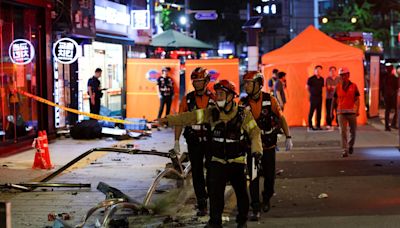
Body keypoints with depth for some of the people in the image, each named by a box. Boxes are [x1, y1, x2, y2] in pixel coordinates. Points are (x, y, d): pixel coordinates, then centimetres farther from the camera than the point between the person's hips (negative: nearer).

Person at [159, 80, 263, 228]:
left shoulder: (243, 114, -6)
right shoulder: (212, 113, -1)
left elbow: (254, 132, -5)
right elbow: (191, 117, -7)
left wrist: (256, 150, -21)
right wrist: (168, 120, -16)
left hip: (237, 161, -1)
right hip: (217, 161, 1)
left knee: (241, 192, 8)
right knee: (215, 193, -7)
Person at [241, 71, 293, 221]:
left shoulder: (270, 100, -10)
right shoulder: (243, 103, -8)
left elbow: (281, 118, 0)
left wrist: (288, 137, -2)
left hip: (269, 145, 0)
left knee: (269, 176, 12)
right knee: (253, 178, -4)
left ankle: (267, 199, 39)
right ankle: (255, 209, 0)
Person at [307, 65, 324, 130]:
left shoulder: (321, 79, 9)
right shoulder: (311, 79, -6)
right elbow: (307, 87, 2)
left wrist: (320, 93, 9)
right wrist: (312, 93, 4)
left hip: (319, 97, 5)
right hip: (313, 97, -5)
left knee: (319, 112, 6)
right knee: (311, 111, -5)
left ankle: (318, 125, 11)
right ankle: (310, 126, -2)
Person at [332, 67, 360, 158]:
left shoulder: (353, 86, 1)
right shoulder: (338, 87, 5)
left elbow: (357, 99, 0)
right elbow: (334, 100, 12)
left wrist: (357, 110, -12)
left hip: (351, 112, 0)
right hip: (341, 112, 0)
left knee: (353, 131, 11)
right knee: (343, 132, -7)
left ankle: (350, 146, 34)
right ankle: (345, 150, -7)